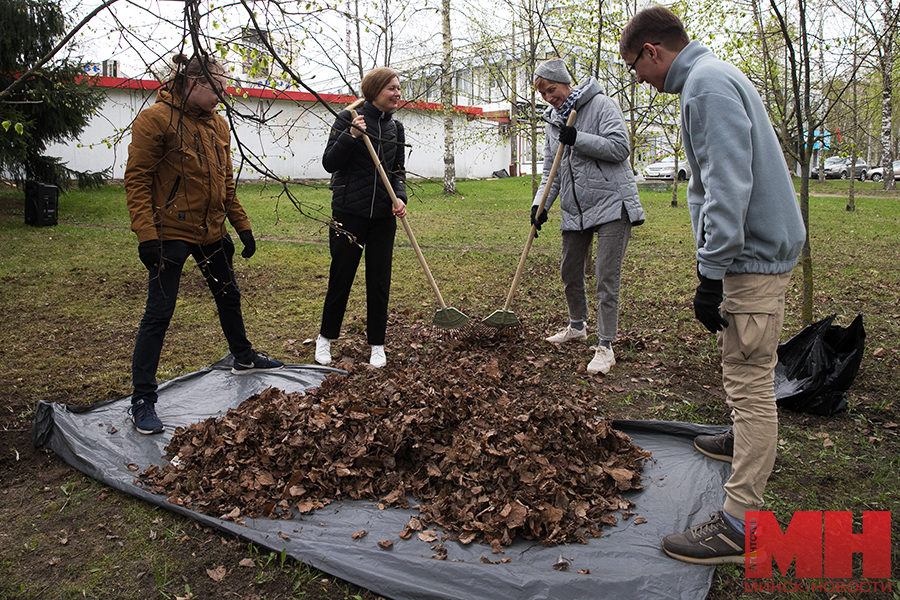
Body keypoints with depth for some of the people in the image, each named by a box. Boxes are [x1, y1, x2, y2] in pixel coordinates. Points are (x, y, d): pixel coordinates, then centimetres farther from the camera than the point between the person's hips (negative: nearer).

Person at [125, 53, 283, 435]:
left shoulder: (217, 124, 11)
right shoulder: (156, 119, -11)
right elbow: (137, 181, -13)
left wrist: (242, 227, 14)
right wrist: (146, 235, -20)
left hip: (211, 231, 7)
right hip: (171, 232, -7)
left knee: (228, 295, 20)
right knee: (159, 312, -4)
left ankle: (243, 358, 43)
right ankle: (142, 399, 5)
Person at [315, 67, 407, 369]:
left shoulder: (396, 127, 10)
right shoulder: (348, 119, -5)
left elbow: (398, 170, 12)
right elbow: (329, 163, -8)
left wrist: (400, 197, -6)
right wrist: (351, 136, -22)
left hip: (383, 216, 4)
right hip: (349, 212, -4)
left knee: (379, 280, 7)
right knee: (341, 276, 6)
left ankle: (376, 343, 20)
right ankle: (326, 336, 25)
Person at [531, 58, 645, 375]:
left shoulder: (601, 104, -5)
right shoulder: (553, 121, 15)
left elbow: (620, 146, -15)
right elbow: (551, 169, 15)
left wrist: (577, 138, -20)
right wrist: (541, 203, 1)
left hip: (611, 204, -7)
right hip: (574, 210, 7)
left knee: (606, 275, -8)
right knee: (570, 270, 15)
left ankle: (605, 346, -1)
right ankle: (577, 326, 38)